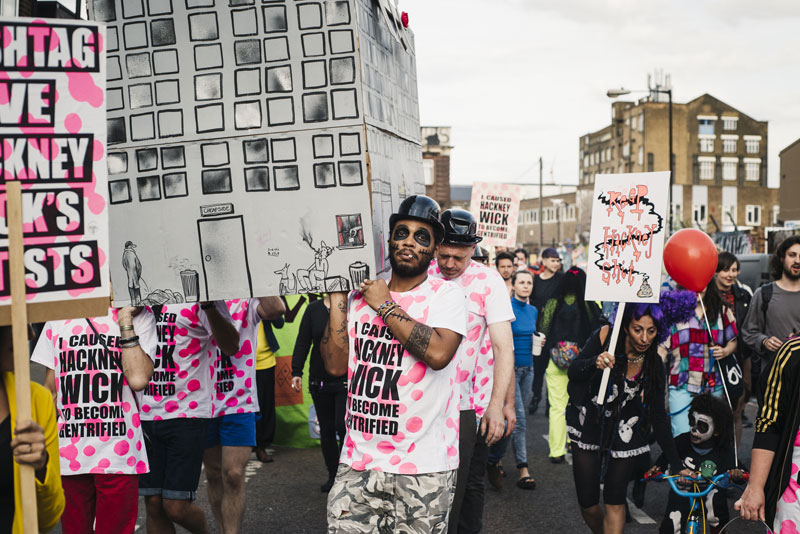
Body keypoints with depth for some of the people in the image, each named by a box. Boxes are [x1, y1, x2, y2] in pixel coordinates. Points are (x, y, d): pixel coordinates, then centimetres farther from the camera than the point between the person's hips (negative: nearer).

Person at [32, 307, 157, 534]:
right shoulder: (57, 320, 11)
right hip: (68, 454, 3)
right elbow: (50, 388, 16)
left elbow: (138, 378, -16)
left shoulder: (139, 316, -1)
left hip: (118, 455, -3)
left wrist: (125, 321, -13)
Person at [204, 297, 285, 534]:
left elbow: (276, 309, -23)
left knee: (233, 475, -8)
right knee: (214, 475, 12)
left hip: (238, 402, -3)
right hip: (204, 403, 3)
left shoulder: (245, 303, -3)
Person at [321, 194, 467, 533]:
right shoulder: (361, 295, 9)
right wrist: (337, 296, 0)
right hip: (359, 459, 4)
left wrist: (385, 306, -13)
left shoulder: (446, 295, -4)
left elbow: (438, 353, -22)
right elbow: (336, 365, 3)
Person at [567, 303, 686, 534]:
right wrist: (595, 363, -36)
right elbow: (573, 372, -13)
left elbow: (658, 416, -3)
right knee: (588, 504, 4)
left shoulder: (654, 365, -10)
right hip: (588, 429, 0)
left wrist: (676, 465, -2)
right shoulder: (605, 337, -14)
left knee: (615, 503, -7)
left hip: (624, 435, 0)